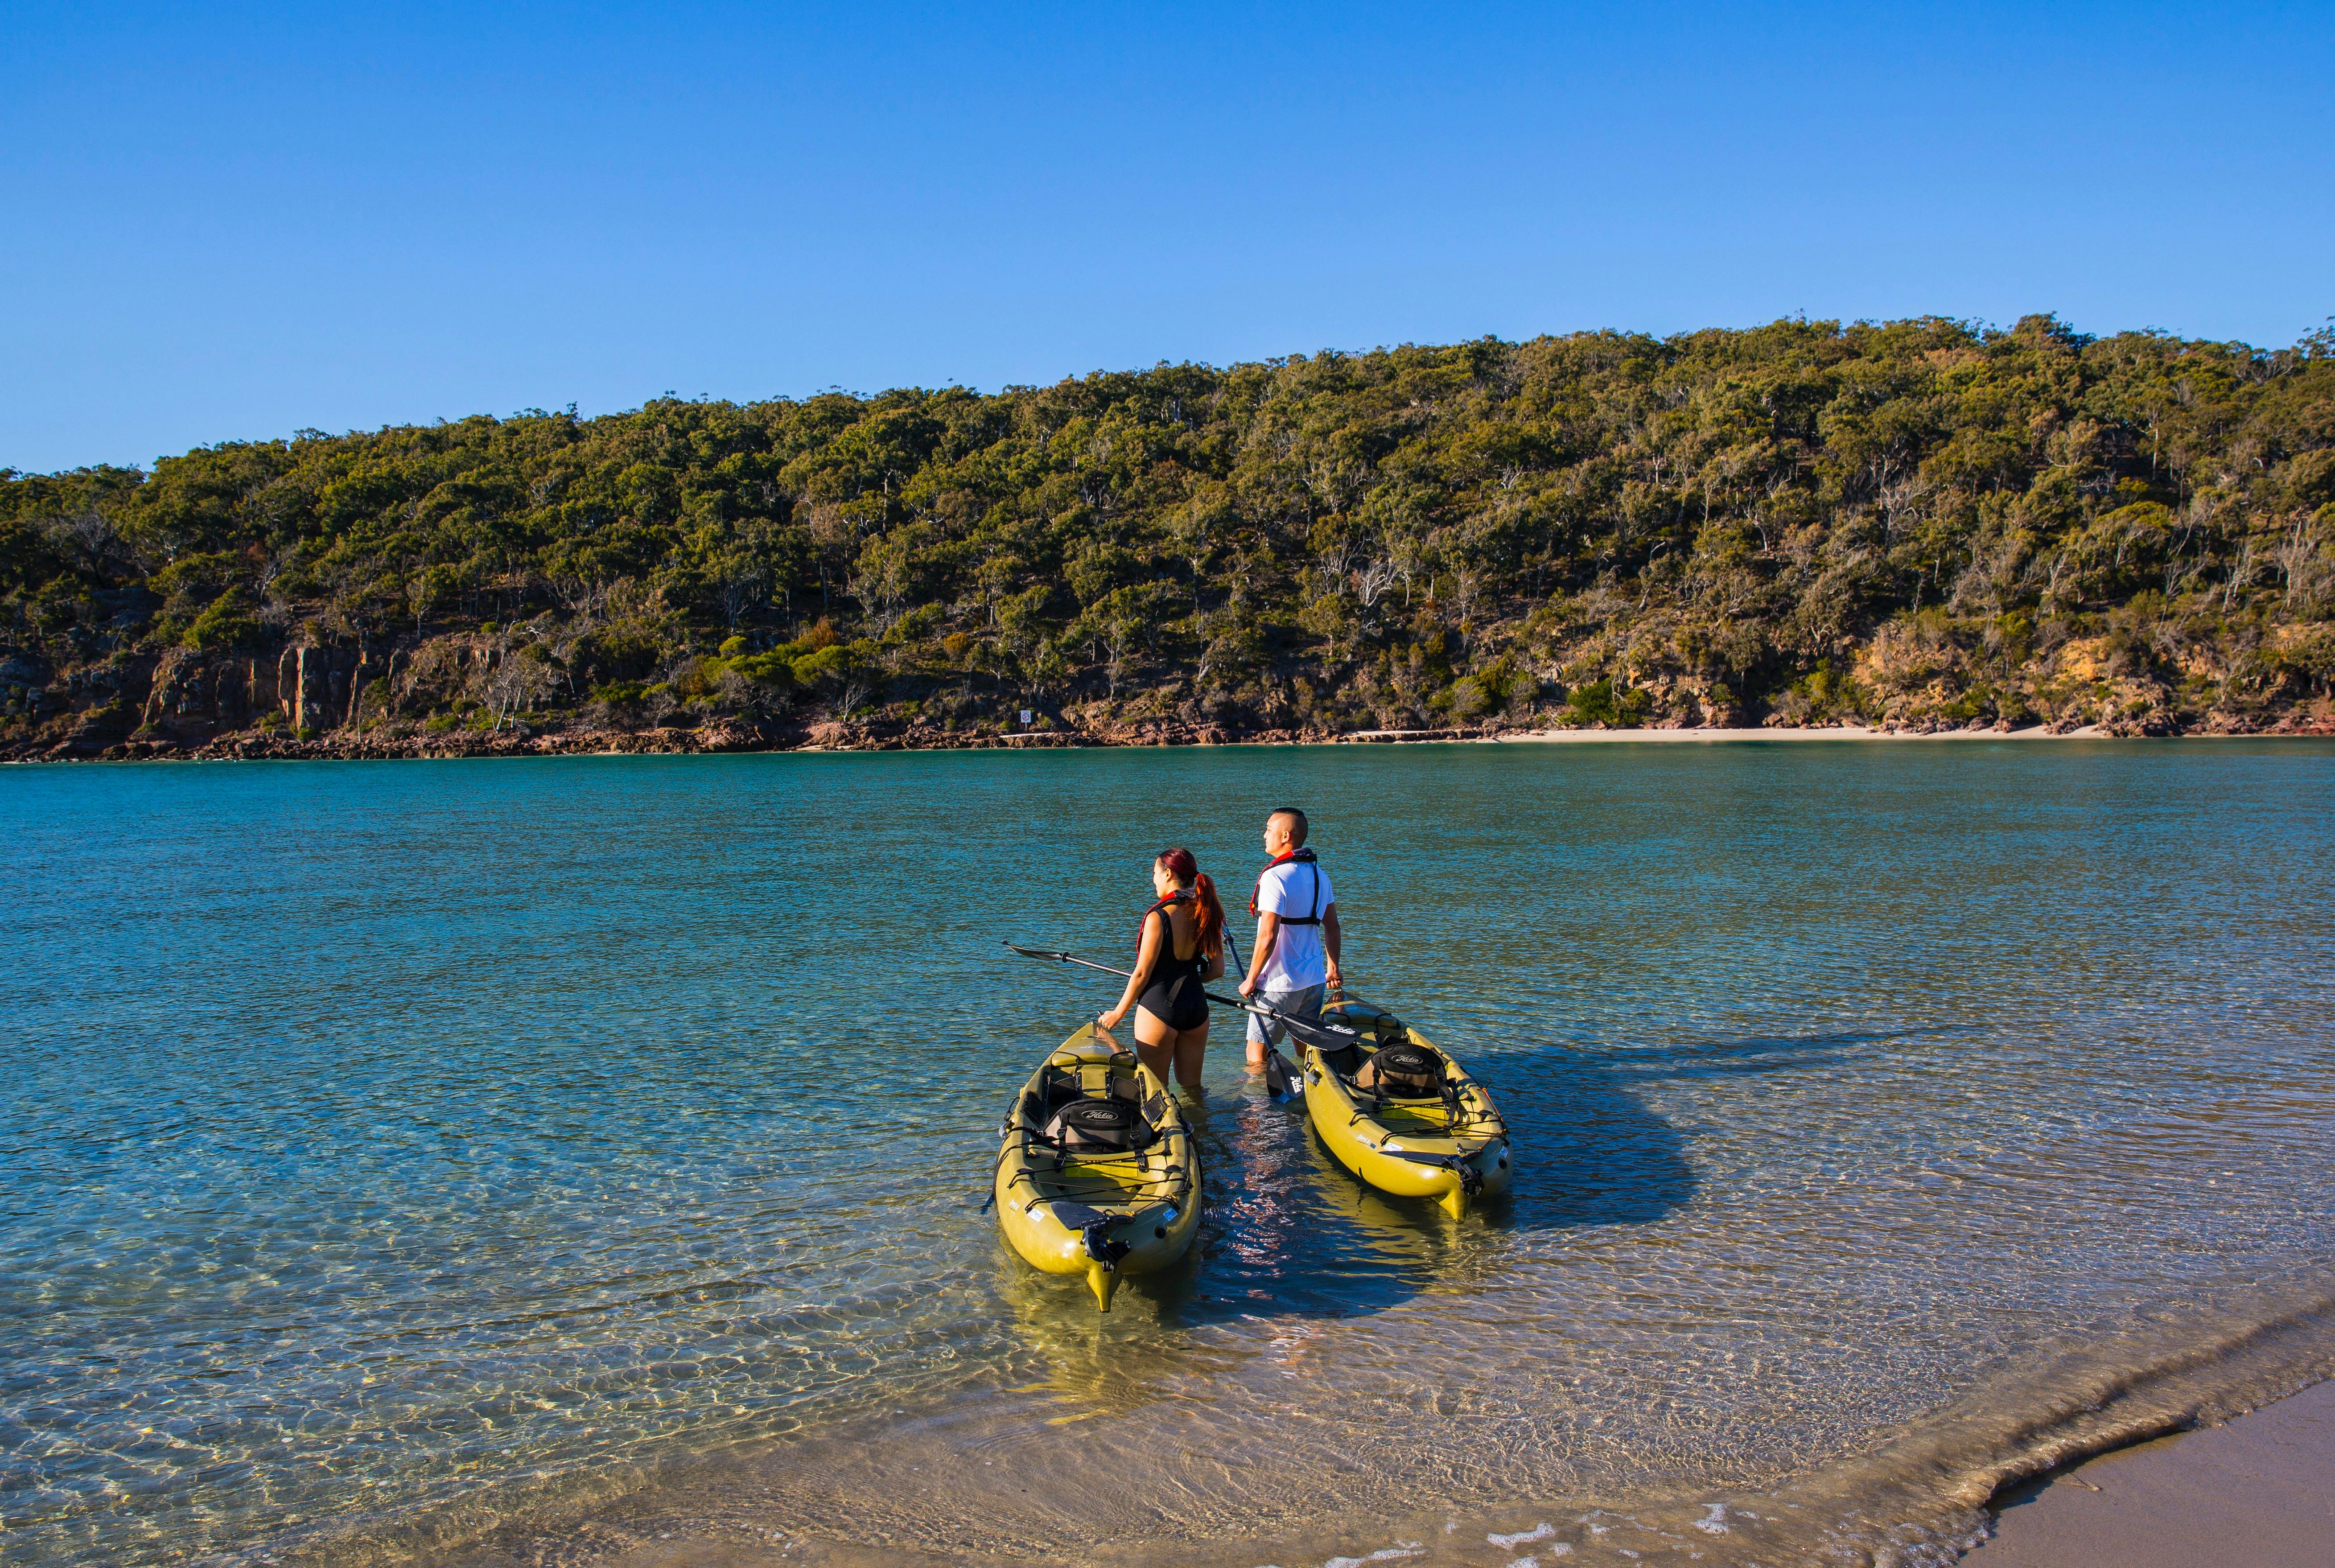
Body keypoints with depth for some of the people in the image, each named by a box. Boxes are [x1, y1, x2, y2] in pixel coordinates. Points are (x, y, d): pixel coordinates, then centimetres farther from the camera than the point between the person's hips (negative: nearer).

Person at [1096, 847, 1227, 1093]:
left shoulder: (1159, 916, -17)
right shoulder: (1205, 914, 1)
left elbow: (1142, 974, -12)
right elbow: (1217, 969, 6)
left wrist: (1118, 1013, 0)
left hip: (1158, 1007, -6)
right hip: (1197, 1007, 6)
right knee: (1192, 1087, 17)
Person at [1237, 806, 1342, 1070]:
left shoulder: (1275, 877, -17)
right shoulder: (1319, 875, 6)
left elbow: (1268, 937, -21)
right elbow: (1333, 929, 13)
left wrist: (1251, 980, -11)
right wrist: (1333, 969, 24)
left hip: (1279, 984, -7)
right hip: (1315, 981, 8)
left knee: (1257, 1060, 2)